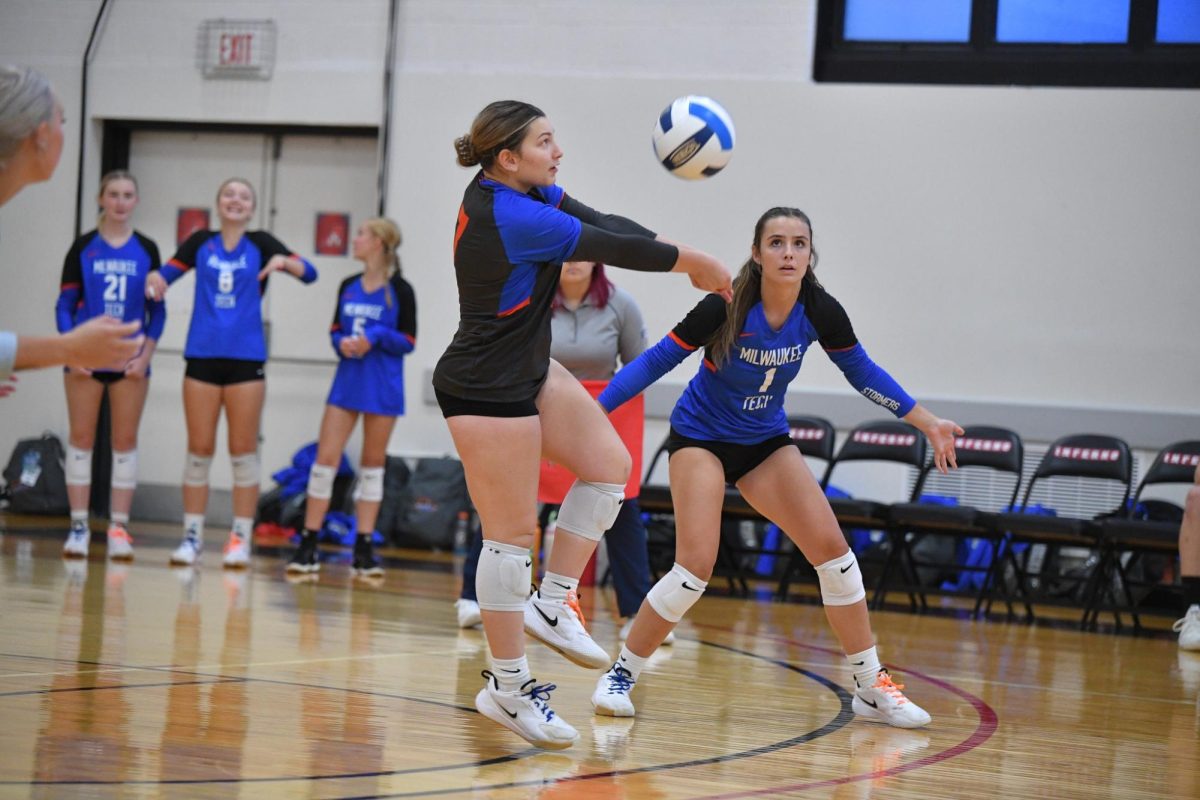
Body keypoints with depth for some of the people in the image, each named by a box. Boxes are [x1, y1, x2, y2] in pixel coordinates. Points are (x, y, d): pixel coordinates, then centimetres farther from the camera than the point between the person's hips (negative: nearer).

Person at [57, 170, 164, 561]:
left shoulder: (146, 250, 5)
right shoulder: (83, 247, 2)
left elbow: (157, 311, 6)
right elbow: (65, 305, 1)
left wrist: (145, 356, -5)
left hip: (131, 359, 1)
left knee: (126, 441, 1)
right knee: (81, 438, 0)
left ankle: (119, 528, 4)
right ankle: (79, 526, 4)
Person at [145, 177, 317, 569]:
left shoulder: (260, 244, 5)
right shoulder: (201, 243, 9)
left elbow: (309, 273, -4)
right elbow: (166, 273, 3)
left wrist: (284, 262, -24)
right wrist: (155, 279, -20)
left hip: (246, 359, -1)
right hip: (203, 356, 1)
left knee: (243, 450, 0)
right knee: (199, 449, 2)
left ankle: (240, 539, 4)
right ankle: (192, 536, 8)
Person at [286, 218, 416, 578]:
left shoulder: (399, 291, -5)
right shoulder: (348, 287, 9)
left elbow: (408, 342, -5)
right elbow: (335, 329, 14)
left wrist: (376, 337, -20)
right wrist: (342, 343, -8)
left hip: (383, 389, -4)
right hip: (347, 382, 4)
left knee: (373, 465, 5)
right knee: (325, 459, -3)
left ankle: (364, 549, 11)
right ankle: (308, 544, 0)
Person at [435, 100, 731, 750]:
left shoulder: (525, 189, 2)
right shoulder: (509, 219, -27)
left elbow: (608, 226, -1)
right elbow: (612, 248, -20)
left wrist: (684, 259, -12)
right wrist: (695, 262, -7)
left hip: (528, 370, 10)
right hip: (486, 392, -10)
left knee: (609, 464, 8)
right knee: (513, 533, -4)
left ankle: (552, 603, 16)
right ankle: (508, 687, 6)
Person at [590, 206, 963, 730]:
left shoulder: (820, 312, -13)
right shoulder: (726, 307, -25)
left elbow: (862, 373, 4)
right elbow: (657, 361, -18)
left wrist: (927, 423, 7)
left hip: (765, 442, 4)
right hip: (701, 436, -4)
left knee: (832, 549, -5)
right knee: (696, 566, -19)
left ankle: (872, 689, 5)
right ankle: (620, 675, -2)